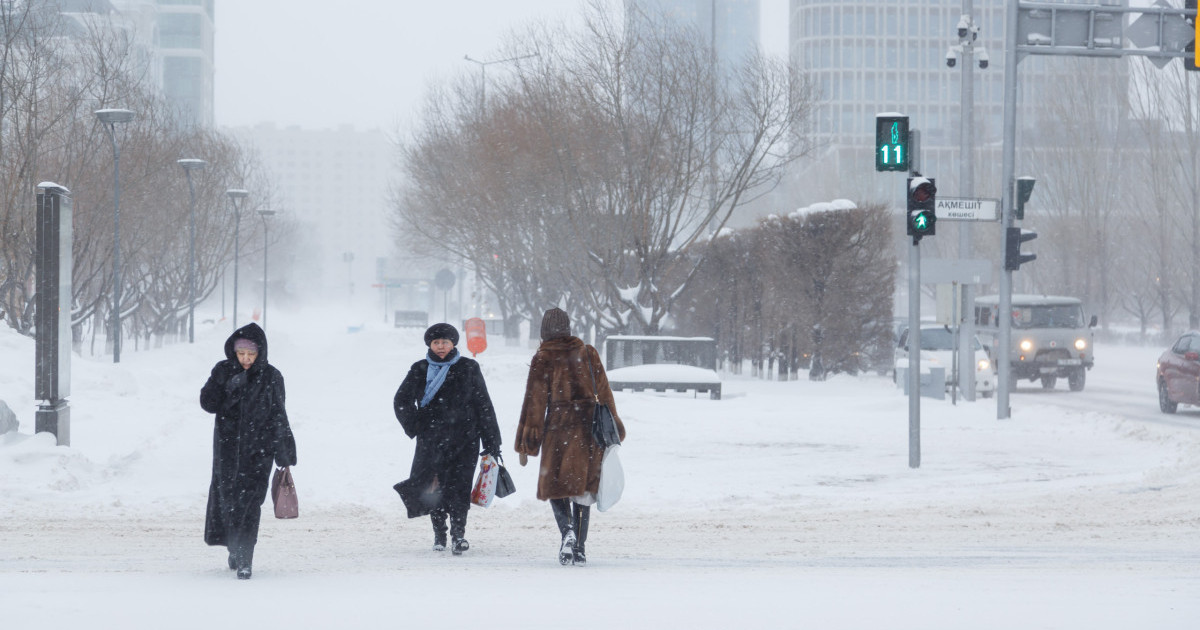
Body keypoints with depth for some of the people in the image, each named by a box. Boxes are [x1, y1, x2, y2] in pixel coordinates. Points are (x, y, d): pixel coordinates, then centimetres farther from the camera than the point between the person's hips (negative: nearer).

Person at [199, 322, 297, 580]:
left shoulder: (270, 377, -1)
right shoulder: (223, 371, 1)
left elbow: (278, 416, 4)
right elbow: (208, 402, -4)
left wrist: (284, 452, 4)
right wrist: (229, 389, -18)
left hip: (259, 448, -2)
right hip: (228, 447, 2)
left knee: (250, 501, -10)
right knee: (228, 498, 7)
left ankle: (244, 560, -11)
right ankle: (235, 548, 29)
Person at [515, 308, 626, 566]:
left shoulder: (542, 360, -2)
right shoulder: (588, 353, 8)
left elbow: (534, 402, -3)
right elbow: (604, 392, 11)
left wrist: (526, 444, 0)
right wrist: (612, 429, 20)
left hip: (559, 428, -3)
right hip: (589, 428, 3)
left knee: (555, 485, 7)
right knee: (583, 487, 9)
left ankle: (567, 530, -19)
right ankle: (579, 547, 6)